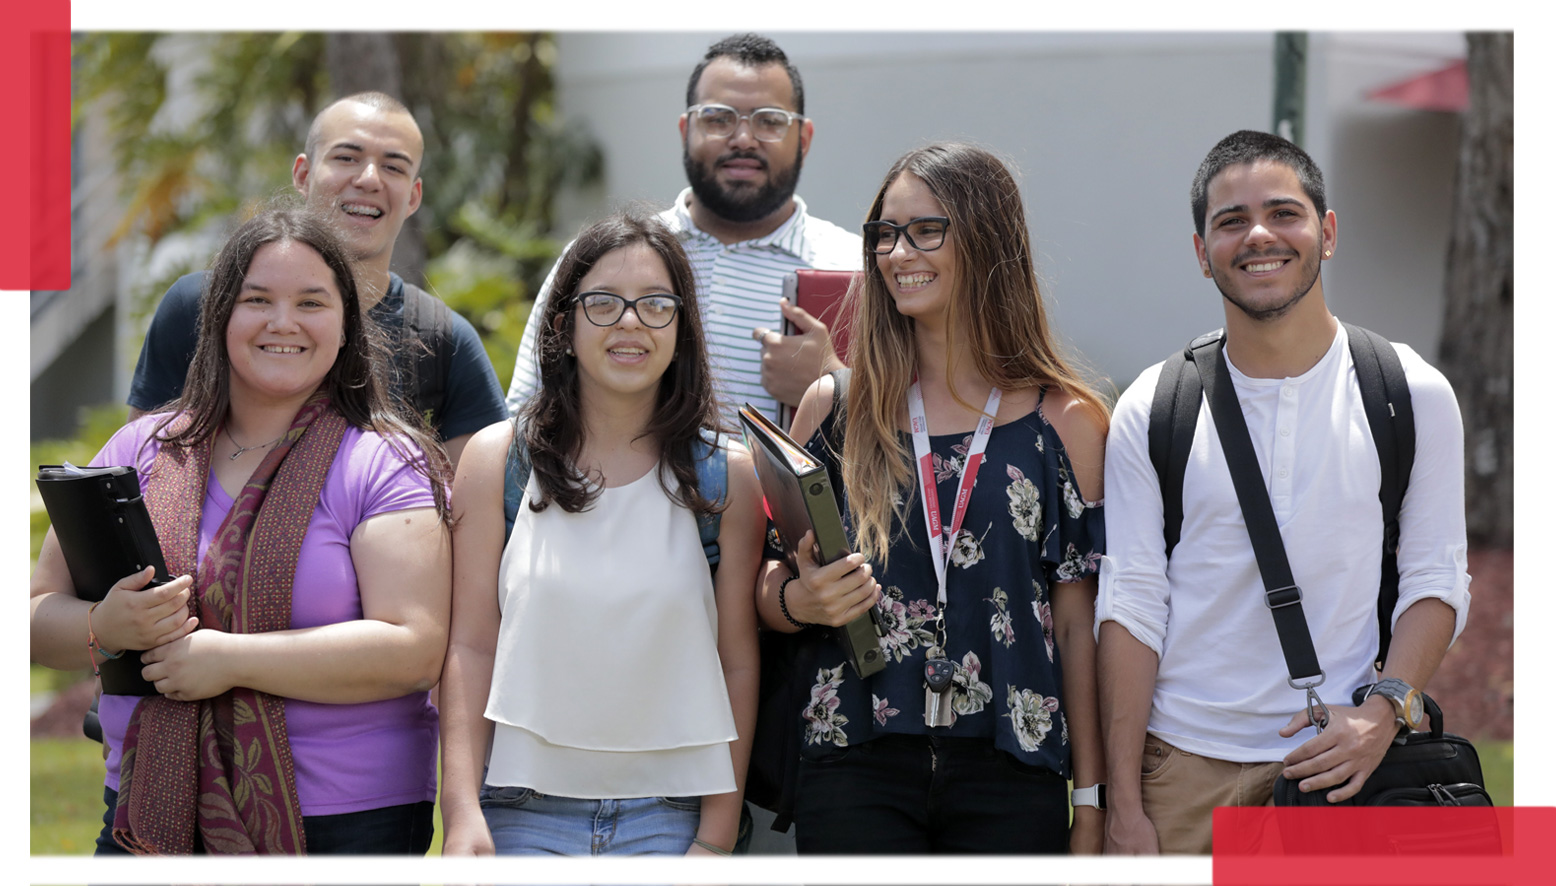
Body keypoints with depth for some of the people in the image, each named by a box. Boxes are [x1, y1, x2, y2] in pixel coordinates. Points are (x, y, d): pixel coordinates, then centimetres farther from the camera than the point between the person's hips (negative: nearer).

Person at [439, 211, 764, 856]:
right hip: (523, 811, 0)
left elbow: (737, 663, 4)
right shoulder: (496, 460, 3)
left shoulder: (726, 477, 4)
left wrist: (717, 839, -1)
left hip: (666, 817, 0)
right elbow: (470, 645, 1)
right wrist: (461, 812, -8)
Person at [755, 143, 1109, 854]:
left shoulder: (1066, 423, 4)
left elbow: (1080, 625, 4)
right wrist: (797, 601, -10)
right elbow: (771, 588, 14)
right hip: (856, 774, 1)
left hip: (1011, 778, -1)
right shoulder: (836, 407, 7)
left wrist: (1091, 802, 2)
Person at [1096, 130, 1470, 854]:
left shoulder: (1413, 395, 2)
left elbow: (1436, 579, 2)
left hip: (1339, 766, 0)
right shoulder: (1151, 409, 2)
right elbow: (1131, 603, 0)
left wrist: (1382, 714, -15)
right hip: (1185, 765, 0)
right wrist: (1123, 805, -5)